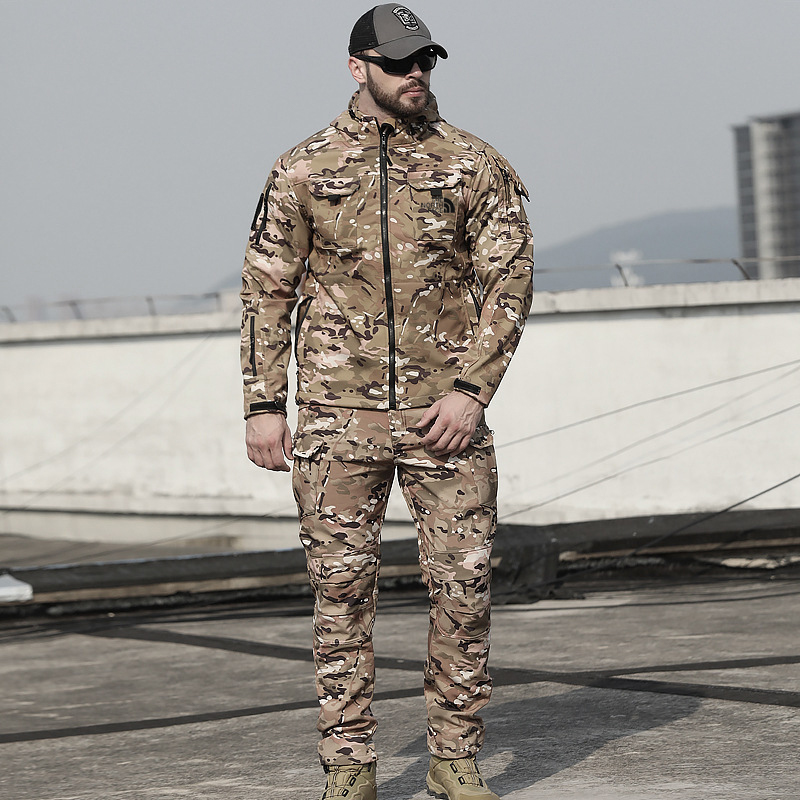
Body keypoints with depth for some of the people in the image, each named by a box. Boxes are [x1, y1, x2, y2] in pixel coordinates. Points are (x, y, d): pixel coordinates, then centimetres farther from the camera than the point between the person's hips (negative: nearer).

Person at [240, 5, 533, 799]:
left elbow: (509, 278, 2)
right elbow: (266, 288, 7)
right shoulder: (303, 170, 4)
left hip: (442, 413, 0)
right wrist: (263, 406, 1)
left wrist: (471, 388, -9)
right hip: (336, 416, 0)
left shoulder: (475, 165, 3)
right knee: (341, 586, 2)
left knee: (464, 584, -1)